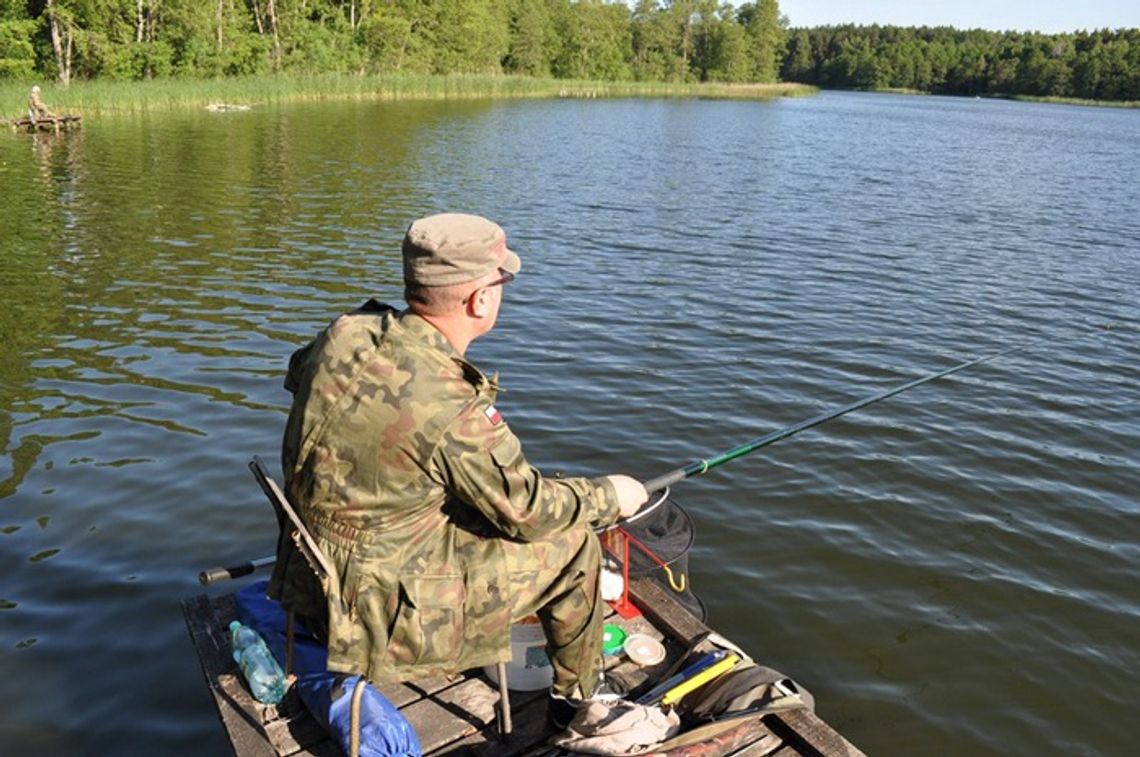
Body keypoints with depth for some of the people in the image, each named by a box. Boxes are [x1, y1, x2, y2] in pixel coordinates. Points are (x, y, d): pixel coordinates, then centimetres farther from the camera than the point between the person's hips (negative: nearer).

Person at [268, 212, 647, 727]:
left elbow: (297, 376, 16)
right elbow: (528, 512, -15)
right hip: (385, 613, -7)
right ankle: (580, 702, 25)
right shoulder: (451, 407, -30)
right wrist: (610, 496, 2)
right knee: (573, 546, 2)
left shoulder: (343, 335, -9)